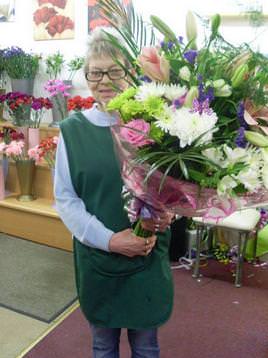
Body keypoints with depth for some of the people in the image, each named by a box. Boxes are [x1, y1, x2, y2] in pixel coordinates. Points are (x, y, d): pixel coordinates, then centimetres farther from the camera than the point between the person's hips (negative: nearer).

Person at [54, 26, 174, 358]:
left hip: (148, 256, 0)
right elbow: (64, 198, -4)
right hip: (95, 256, 1)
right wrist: (109, 239, -16)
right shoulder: (72, 129, -5)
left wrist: (166, 213, -19)